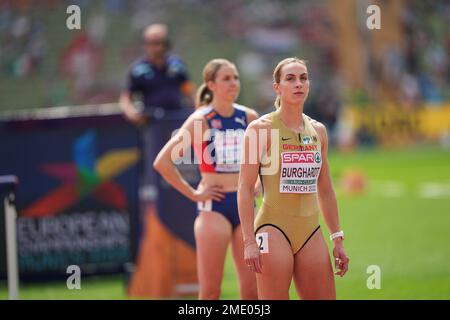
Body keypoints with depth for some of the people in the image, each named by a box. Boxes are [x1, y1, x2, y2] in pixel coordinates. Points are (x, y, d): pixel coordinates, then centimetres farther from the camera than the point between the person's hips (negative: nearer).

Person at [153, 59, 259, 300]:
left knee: (252, 289, 0)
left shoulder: (248, 117, 6)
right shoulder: (200, 120, -7)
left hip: (245, 206, 4)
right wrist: (192, 194, -12)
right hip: (214, 207, -4)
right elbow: (162, 162, -14)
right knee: (210, 292, -2)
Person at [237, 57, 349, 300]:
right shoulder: (261, 129, -4)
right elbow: (245, 188, -7)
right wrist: (249, 241, -14)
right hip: (274, 228, -5)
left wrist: (337, 239, 15)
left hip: (310, 231, 6)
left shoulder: (318, 131, 12)